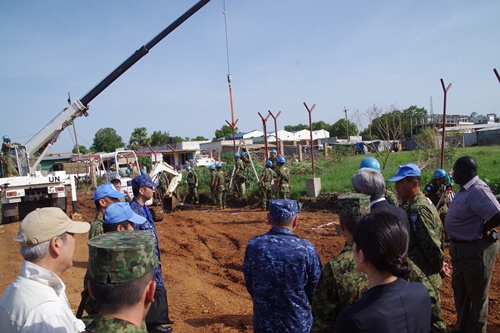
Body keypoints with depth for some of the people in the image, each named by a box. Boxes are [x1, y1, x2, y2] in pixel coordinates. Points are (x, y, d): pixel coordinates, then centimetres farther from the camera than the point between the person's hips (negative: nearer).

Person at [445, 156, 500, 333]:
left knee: (476, 294, 10)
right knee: (459, 289, 23)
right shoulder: (465, 189, 6)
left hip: (476, 249, -10)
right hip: (461, 247, 10)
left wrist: (482, 230, -20)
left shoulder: (478, 190, -25)